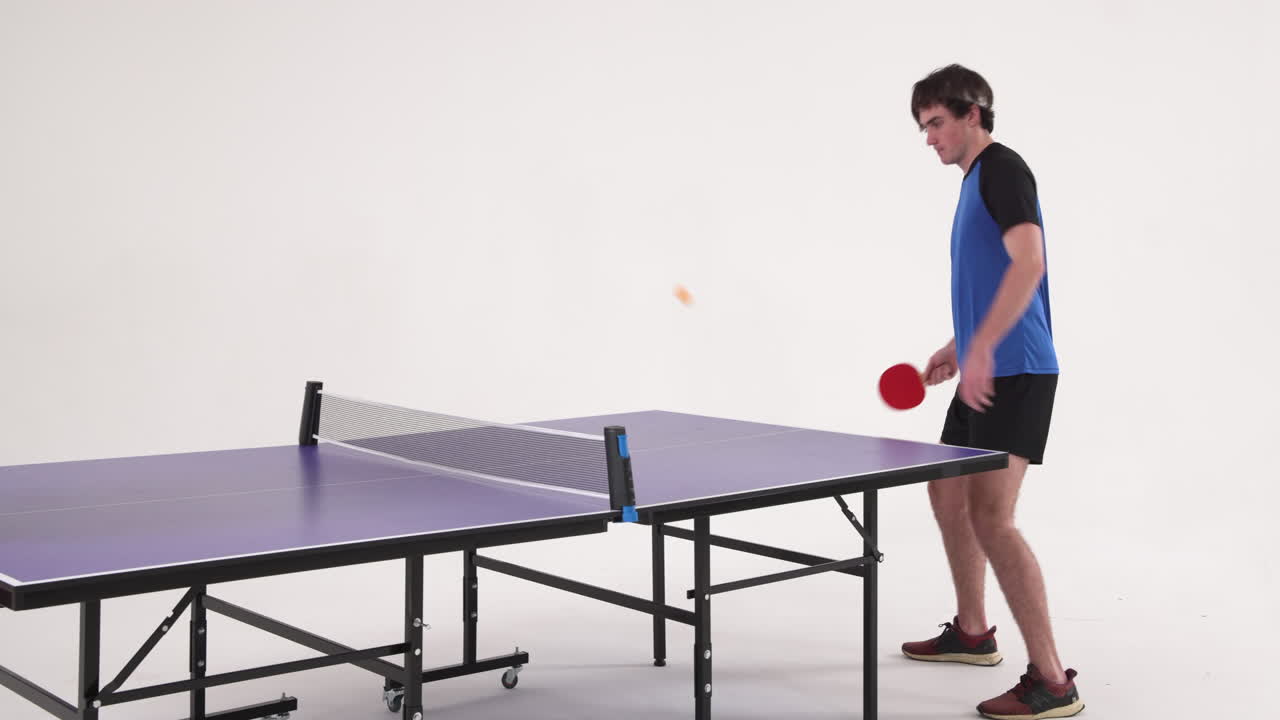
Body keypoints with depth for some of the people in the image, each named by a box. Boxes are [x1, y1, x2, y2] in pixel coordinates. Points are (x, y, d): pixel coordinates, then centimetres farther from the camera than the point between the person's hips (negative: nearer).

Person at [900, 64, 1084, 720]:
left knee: (990, 516, -17)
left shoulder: (1002, 169, -11)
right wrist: (957, 347, 23)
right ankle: (972, 632, 36)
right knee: (948, 495, 20)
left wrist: (981, 348, -33)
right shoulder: (974, 180, 20)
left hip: (1015, 373, -11)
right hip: (986, 372, 11)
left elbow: (1029, 262, -25)